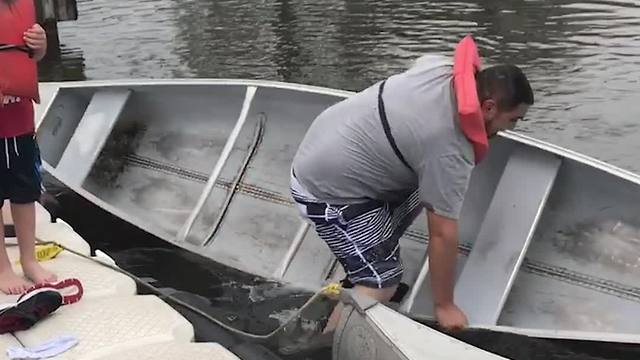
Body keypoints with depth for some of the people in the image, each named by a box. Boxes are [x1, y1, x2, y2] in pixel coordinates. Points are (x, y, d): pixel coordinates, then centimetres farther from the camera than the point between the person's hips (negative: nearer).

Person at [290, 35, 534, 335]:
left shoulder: (442, 66, -5)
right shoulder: (450, 153, -27)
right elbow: (443, 235, -21)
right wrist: (444, 306, -10)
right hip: (327, 190, -10)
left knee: (423, 192, 19)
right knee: (382, 285, -9)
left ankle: (369, 263, 23)